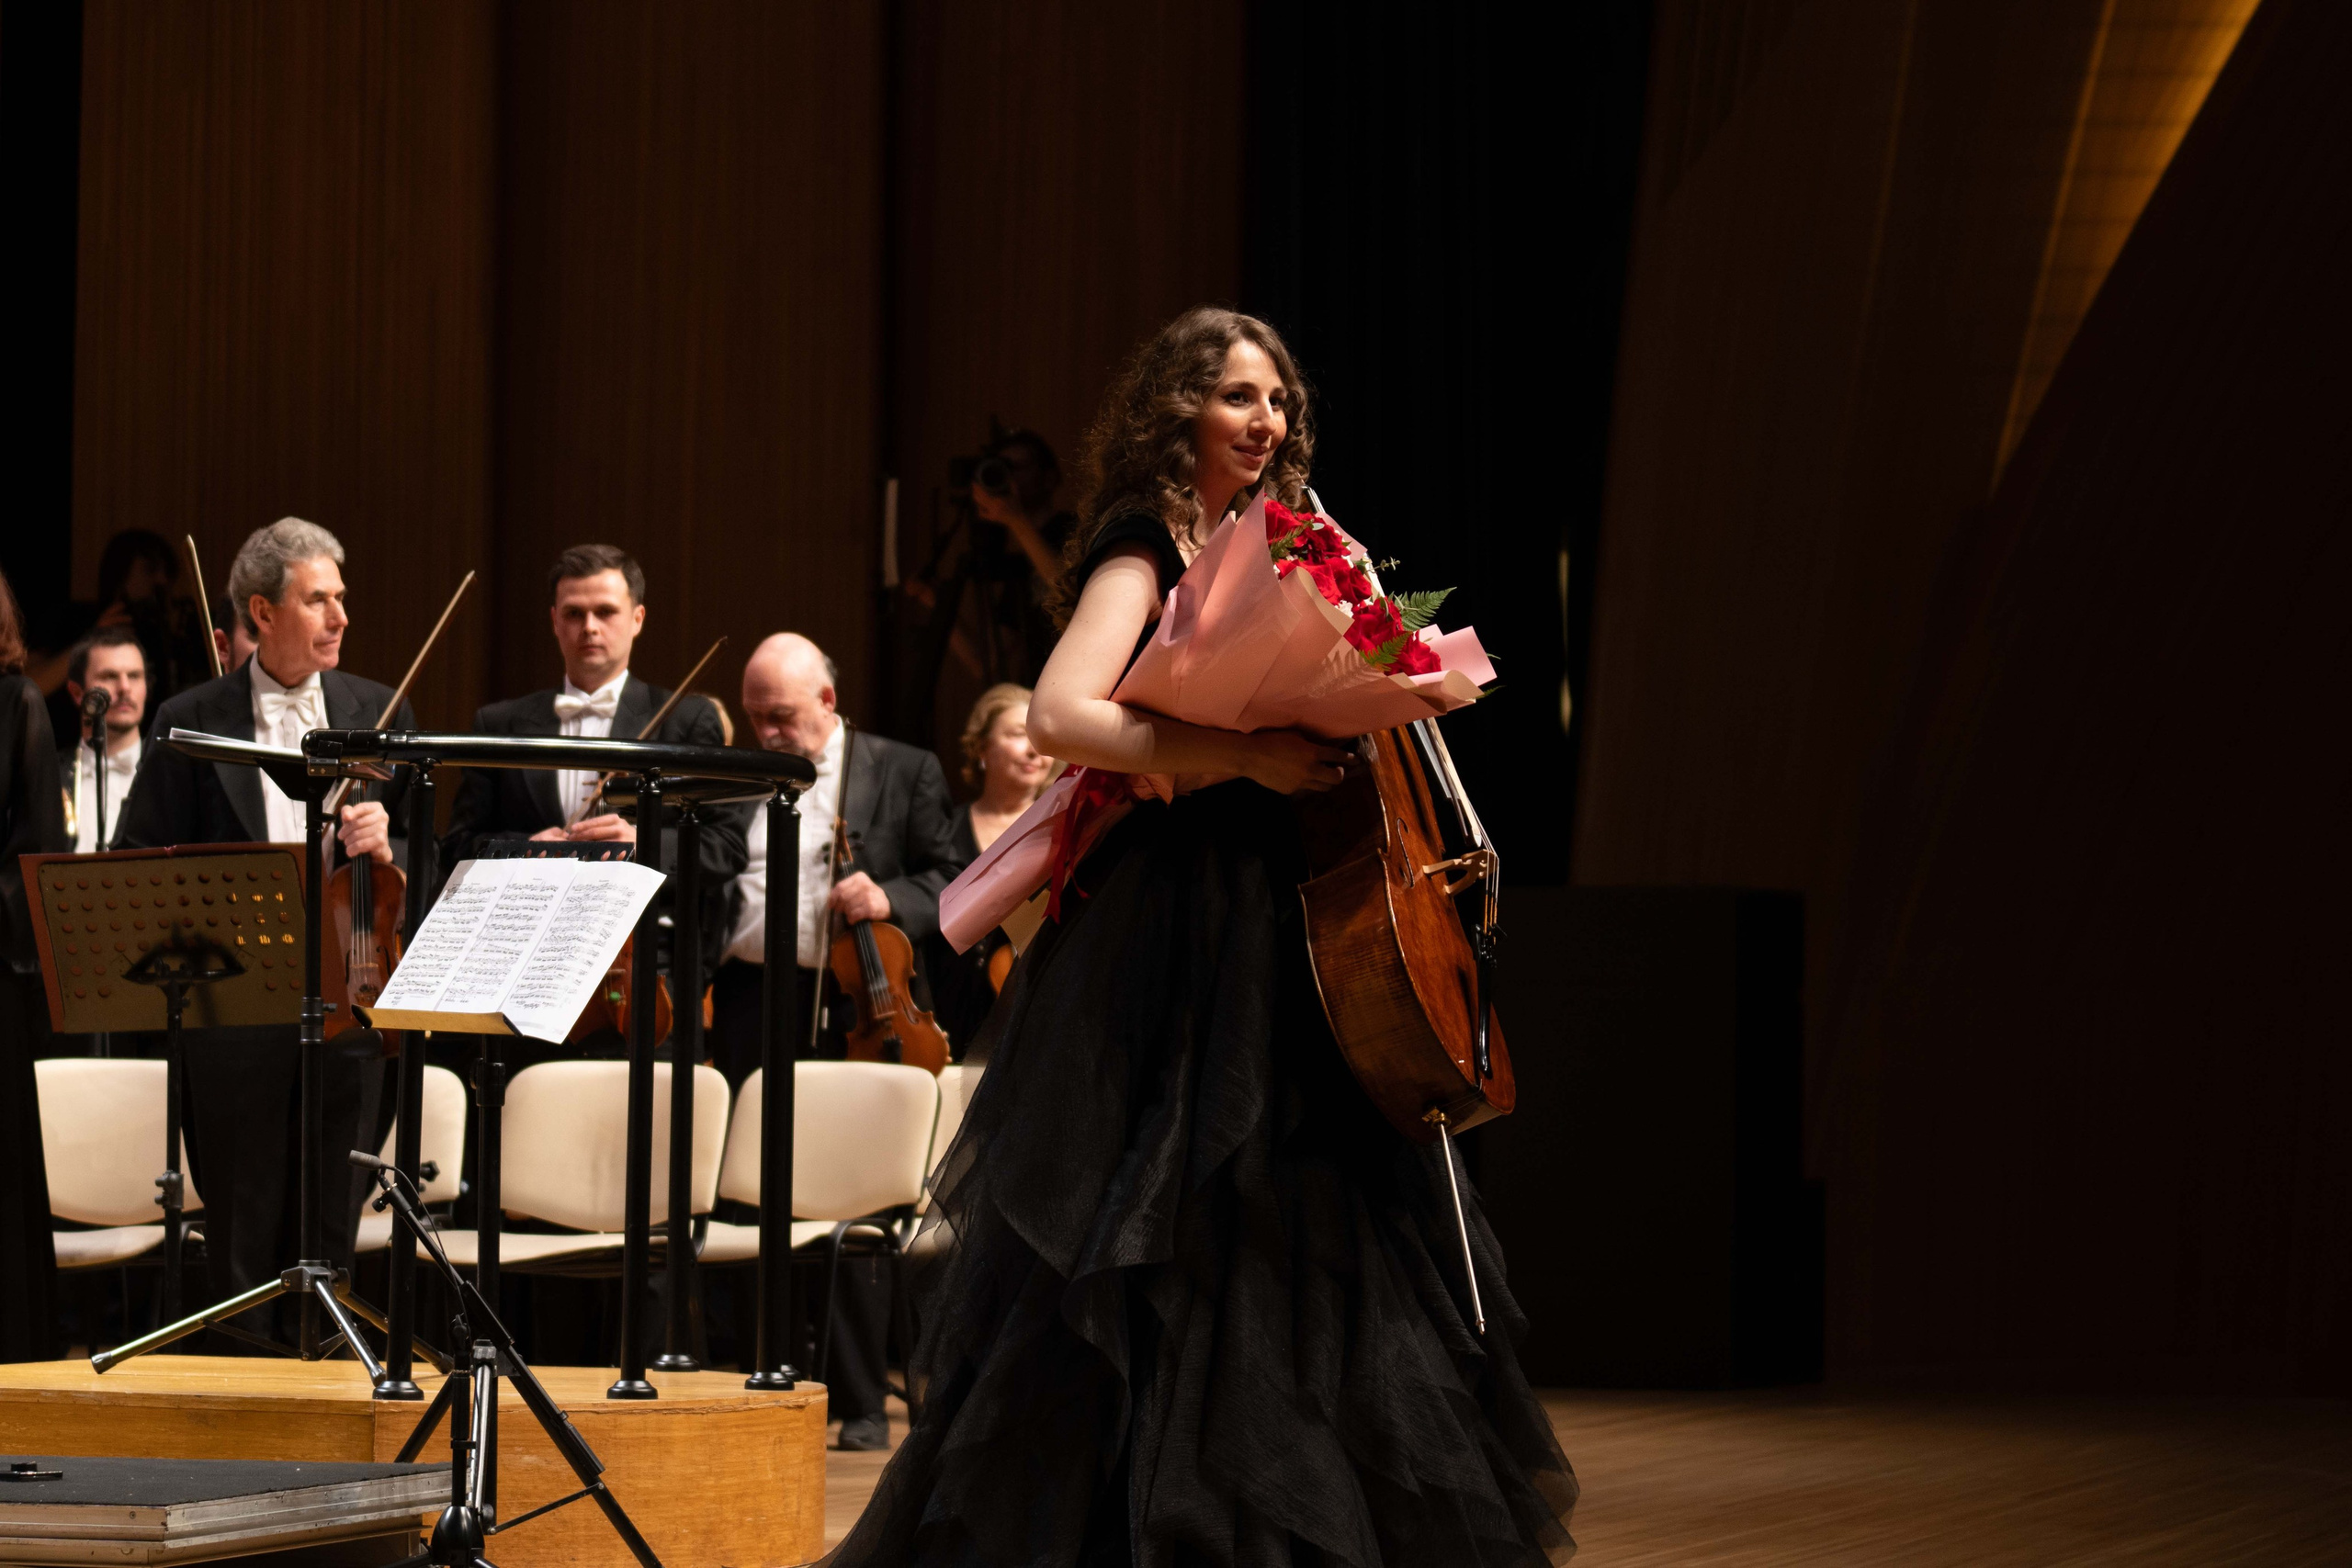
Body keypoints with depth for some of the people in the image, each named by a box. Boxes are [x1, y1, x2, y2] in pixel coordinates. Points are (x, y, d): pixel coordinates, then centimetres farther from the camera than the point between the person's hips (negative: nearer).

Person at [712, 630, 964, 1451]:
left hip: (855, 1012, -3)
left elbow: (952, 882, 3)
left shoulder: (904, 772, 6)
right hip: (753, 1011, 3)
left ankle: (862, 1405, 2)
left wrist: (891, 900, -15)